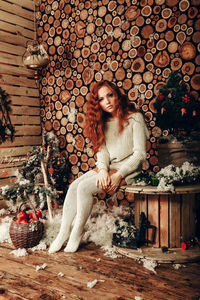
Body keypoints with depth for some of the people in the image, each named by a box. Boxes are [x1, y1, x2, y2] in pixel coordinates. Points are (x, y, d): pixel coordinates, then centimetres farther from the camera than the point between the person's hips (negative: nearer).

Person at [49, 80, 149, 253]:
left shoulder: (134, 117, -6)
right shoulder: (103, 122, 12)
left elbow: (140, 154, -11)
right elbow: (101, 149, 6)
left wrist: (119, 175, -19)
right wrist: (103, 169, -15)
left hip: (128, 169, -6)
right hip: (107, 168, 6)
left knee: (85, 187, -23)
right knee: (74, 186, -15)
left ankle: (77, 235, -8)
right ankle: (64, 233, -10)